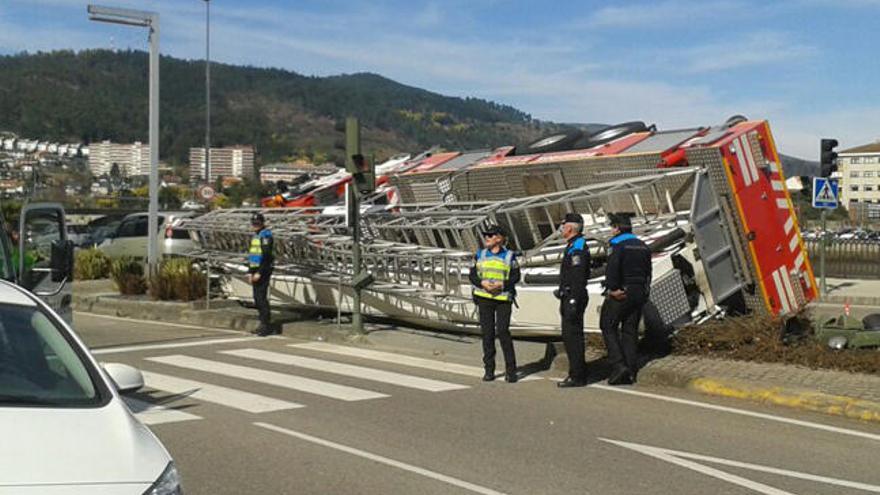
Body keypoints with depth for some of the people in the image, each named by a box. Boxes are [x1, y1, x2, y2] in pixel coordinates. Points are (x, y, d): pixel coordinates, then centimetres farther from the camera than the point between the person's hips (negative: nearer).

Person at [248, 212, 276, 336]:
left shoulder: (266, 236, -11)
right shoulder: (254, 236, 18)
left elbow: (267, 256, -18)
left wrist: (259, 273, -19)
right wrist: (250, 272, 14)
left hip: (263, 270, -9)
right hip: (255, 270, 9)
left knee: (261, 297, -11)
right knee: (257, 298, 11)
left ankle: (266, 325, -8)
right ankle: (264, 324, 18)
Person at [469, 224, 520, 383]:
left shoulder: (509, 256, 2)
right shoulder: (480, 255, 8)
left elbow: (515, 276, 0)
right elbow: (472, 275, 6)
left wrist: (502, 284, -16)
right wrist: (482, 283, -14)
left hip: (503, 298, -2)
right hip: (484, 298, 3)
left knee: (503, 332, -9)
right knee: (487, 333, 3)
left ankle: (510, 370, 0)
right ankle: (489, 369, 11)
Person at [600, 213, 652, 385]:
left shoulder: (618, 245, -10)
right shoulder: (643, 246, 15)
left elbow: (612, 268, -21)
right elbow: (648, 272, 15)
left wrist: (612, 288, -13)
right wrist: (644, 291, 14)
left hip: (620, 294, -7)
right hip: (639, 294, 7)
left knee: (608, 327, 2)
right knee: (630, 331, 9)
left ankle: (619, 365, -11)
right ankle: (631, 372, 8)